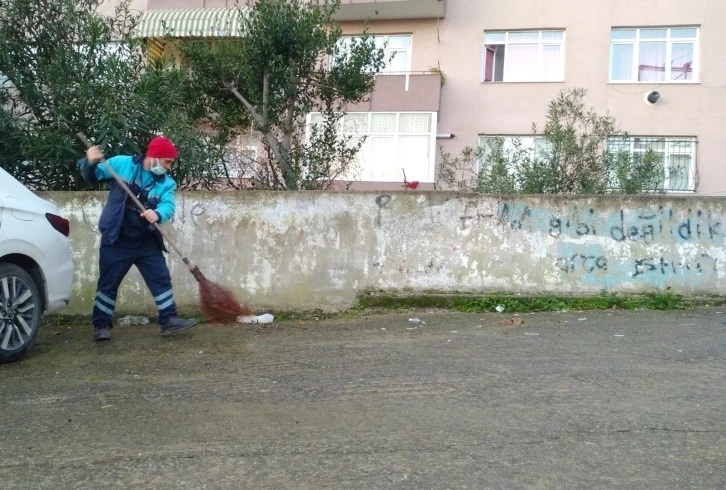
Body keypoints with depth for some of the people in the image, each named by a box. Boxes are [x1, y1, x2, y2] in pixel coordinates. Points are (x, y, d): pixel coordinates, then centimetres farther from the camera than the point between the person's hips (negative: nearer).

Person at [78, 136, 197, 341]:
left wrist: (157, 214, -39)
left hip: (146, 242, 3)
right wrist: (90, 163, -21)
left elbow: (168, 206, -16)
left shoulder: (166, 183, 1)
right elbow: (92, 177, 2)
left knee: (161, 279, 2)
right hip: (117, 240, -3)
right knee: (108, 283, 4)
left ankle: (169, 319, 8)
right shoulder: (121, 164, -5)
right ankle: (101, 325, 16)